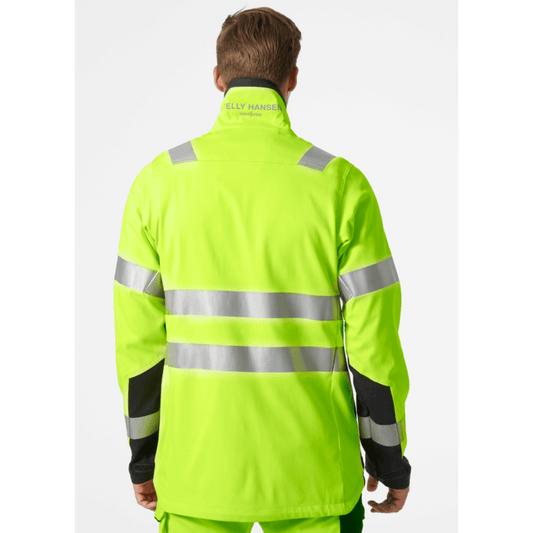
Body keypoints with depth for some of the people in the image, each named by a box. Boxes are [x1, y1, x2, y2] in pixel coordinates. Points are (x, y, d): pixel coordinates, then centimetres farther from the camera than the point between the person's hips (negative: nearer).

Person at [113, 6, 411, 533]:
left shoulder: (159, 180, -5)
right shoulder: (341, 184, -9)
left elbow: (137, 335, -1)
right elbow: (373, 337, -7)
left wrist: (142, 455, 11)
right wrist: (389, 457, 7)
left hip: (196, 471, 2)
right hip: (311, 471, -1)